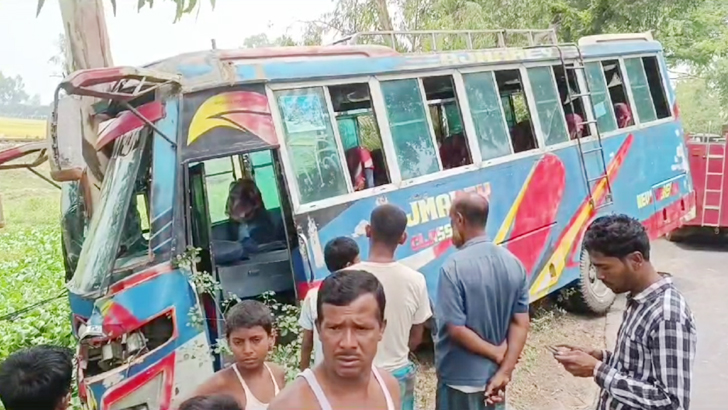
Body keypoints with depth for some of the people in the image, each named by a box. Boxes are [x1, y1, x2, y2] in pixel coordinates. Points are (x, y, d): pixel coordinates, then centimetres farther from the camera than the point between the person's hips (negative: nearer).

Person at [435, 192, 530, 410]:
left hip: (460, 378, -6)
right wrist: (504, 372, -6)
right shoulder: (513, 263, -2)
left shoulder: (454, 267, -21)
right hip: (494, 374, 6)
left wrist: (497, 353, -10)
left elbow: (456, 329, -22)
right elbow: (521, 323, -3)